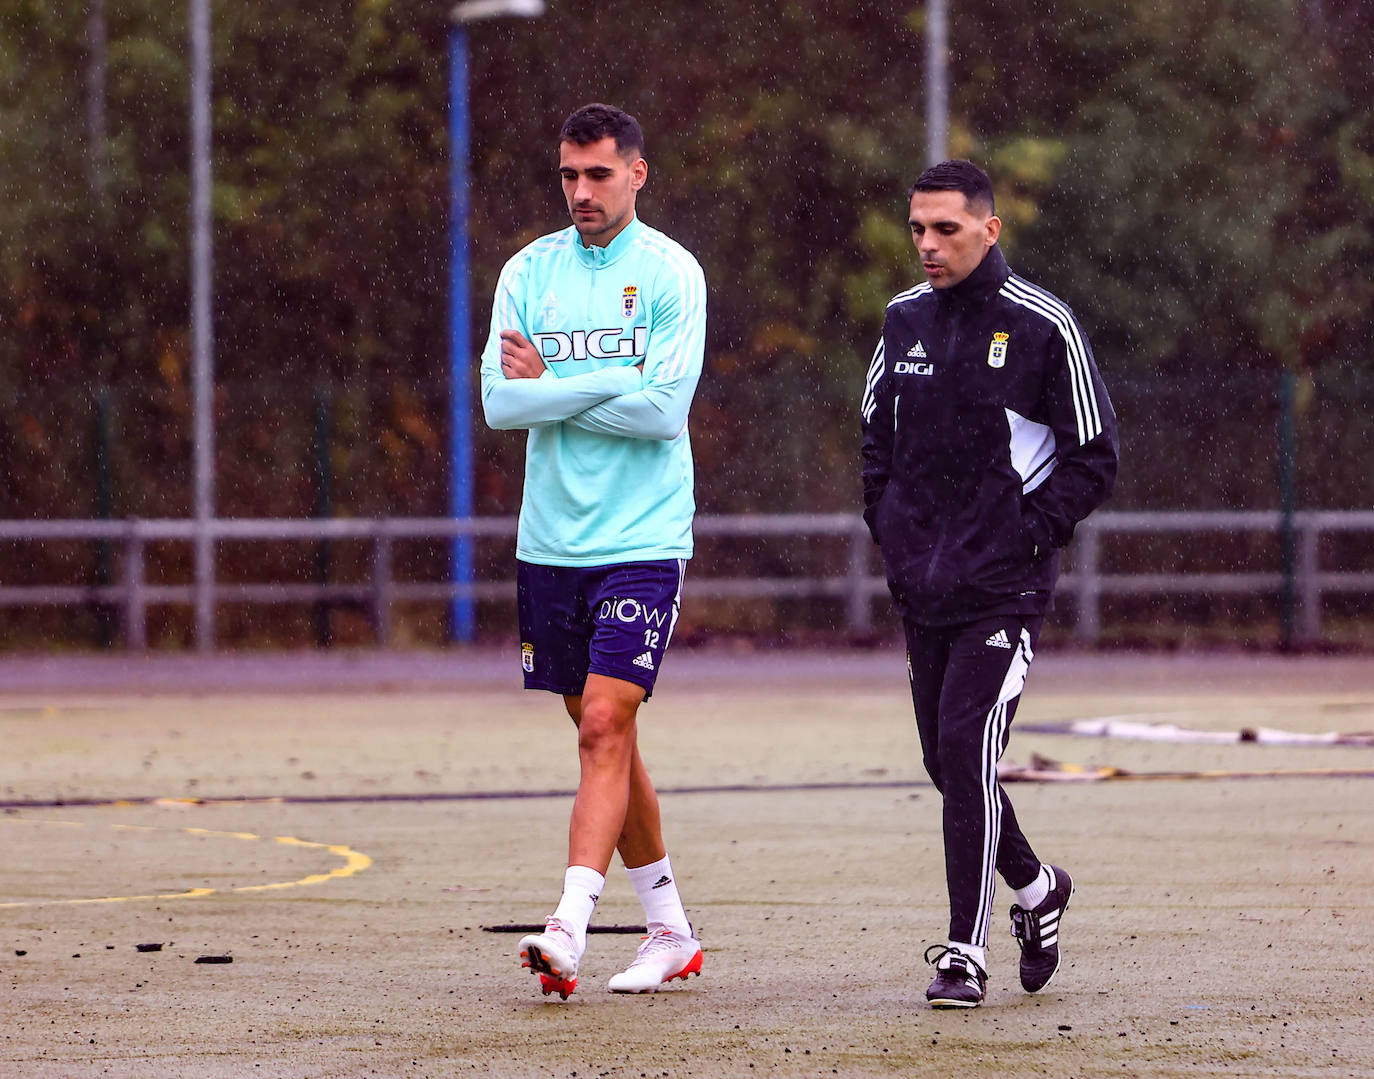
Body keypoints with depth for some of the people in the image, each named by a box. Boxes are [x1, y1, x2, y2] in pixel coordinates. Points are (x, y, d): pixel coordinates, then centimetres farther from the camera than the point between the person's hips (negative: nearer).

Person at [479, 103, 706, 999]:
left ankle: (570, 927, -21)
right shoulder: (529, 271, 8)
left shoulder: (671, 273, -4)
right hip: (550, 543, 5)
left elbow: (664, 407, -13)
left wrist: (550, 386, -7)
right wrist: (605, 385, -12)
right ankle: (671, 930, 21)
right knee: (601, 733, 10)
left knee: (605, 725, -15)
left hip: (642, 541, -5)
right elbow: (499, 401, -2)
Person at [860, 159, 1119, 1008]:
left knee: (969, 751, -15)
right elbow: (879, 435, 22)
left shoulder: (1043, 326, -8)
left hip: (1004, 588, -6)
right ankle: (1036, 887, 34)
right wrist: (892, 533, 10)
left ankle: (967, 952, -11)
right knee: (945, 761, 11)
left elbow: (1095, 457, -3)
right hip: (922, 587, 6)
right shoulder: (905, 319, 8)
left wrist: (1029, 532, -11)